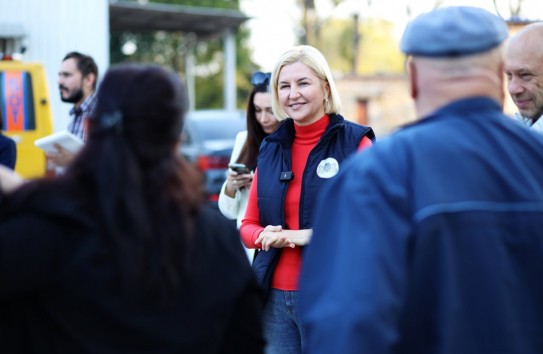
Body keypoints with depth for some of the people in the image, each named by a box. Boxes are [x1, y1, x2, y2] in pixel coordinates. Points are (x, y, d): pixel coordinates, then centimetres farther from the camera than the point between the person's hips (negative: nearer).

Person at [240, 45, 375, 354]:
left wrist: (309, 235, -17)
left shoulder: (355, 143, -3)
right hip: (275, 297, 5)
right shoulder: (271, 149, 12)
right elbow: (248, 225, 15)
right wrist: (268, 235, -8)